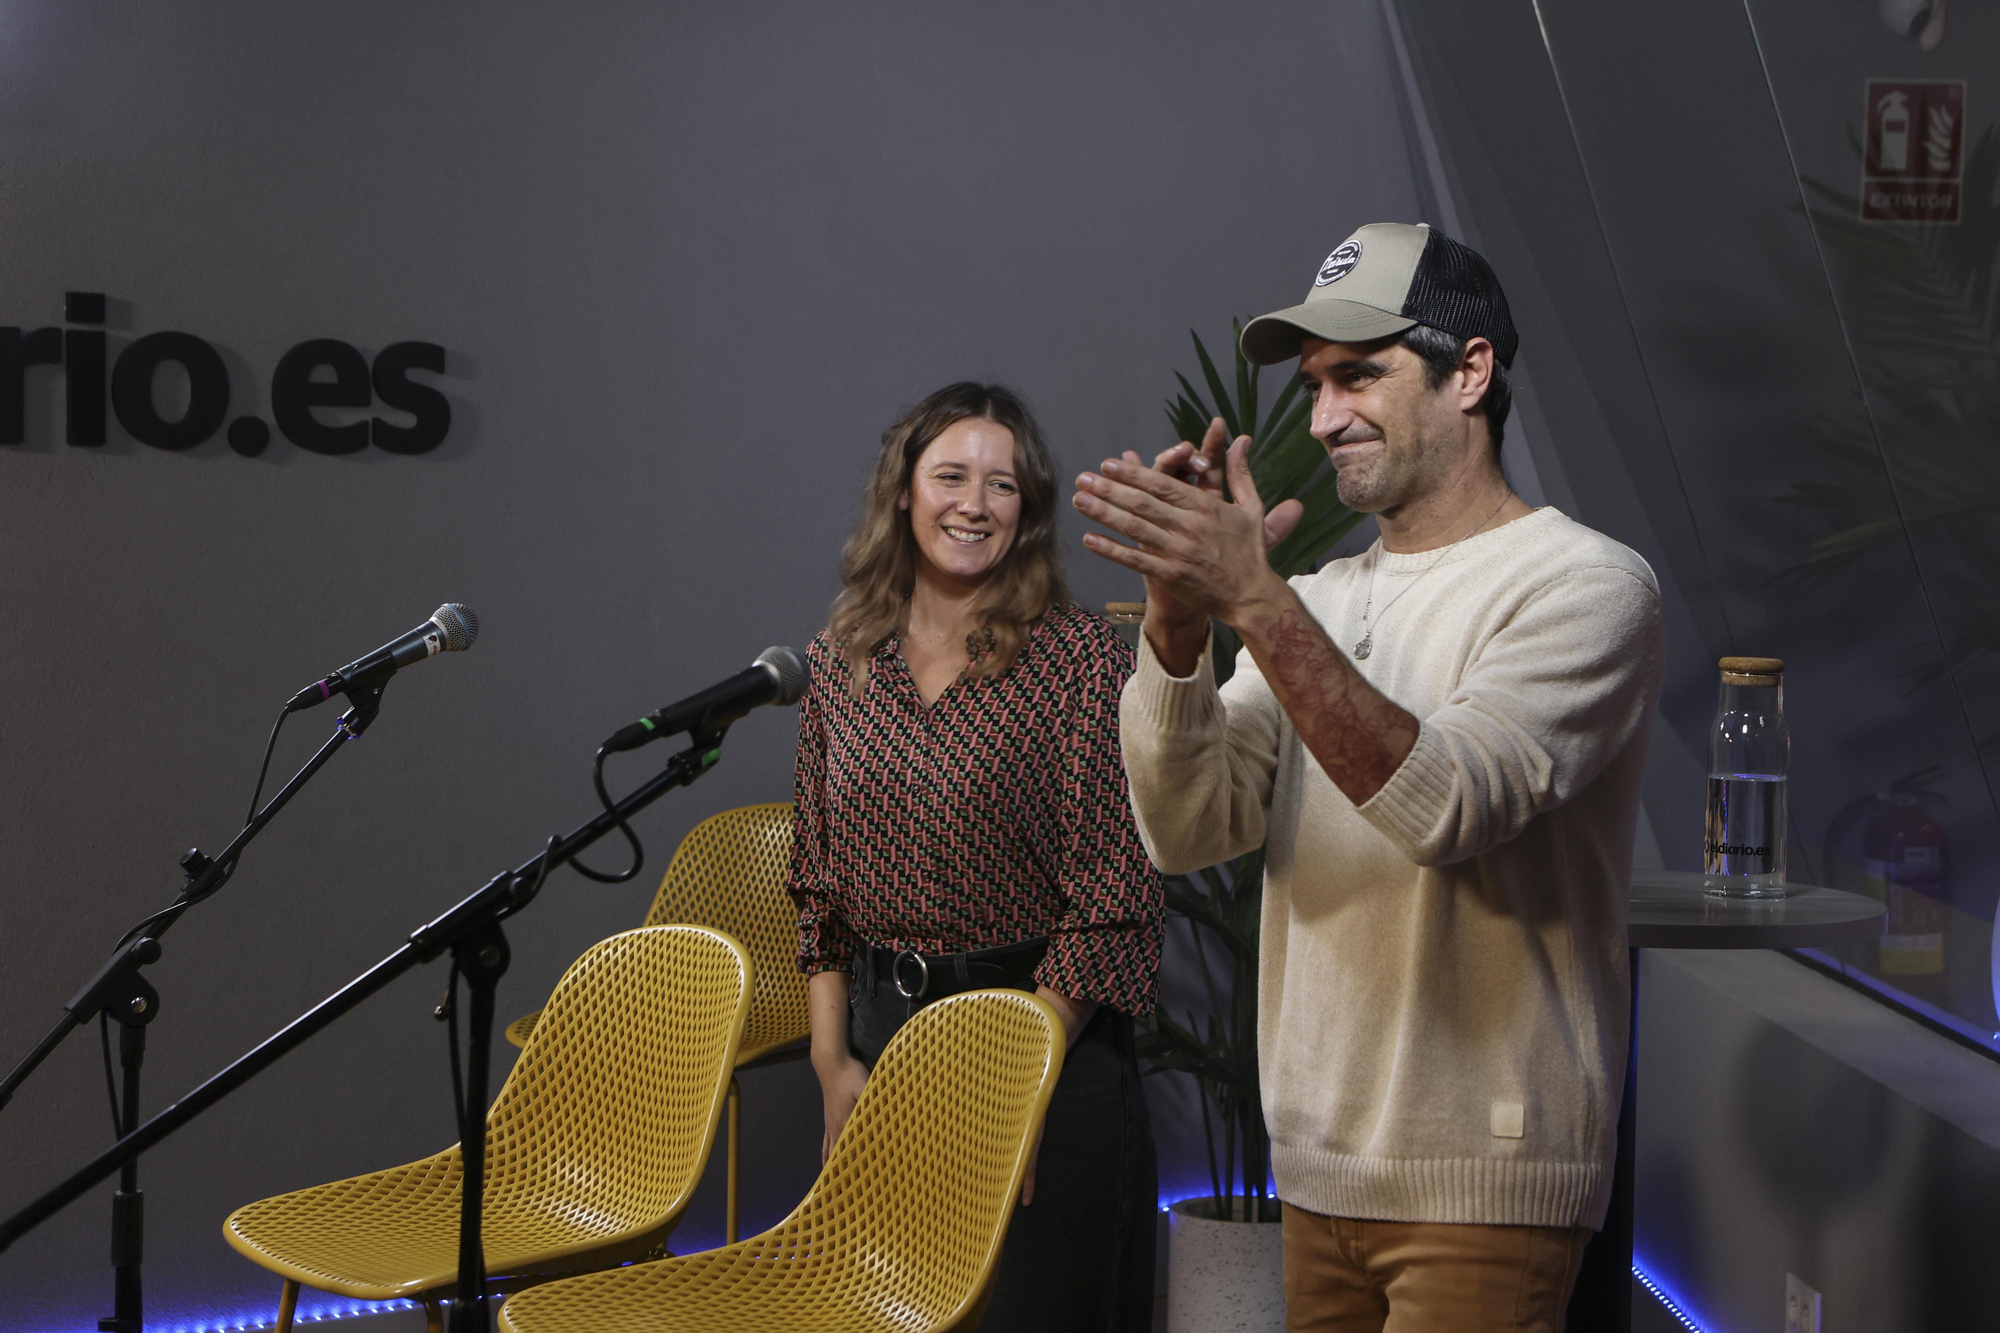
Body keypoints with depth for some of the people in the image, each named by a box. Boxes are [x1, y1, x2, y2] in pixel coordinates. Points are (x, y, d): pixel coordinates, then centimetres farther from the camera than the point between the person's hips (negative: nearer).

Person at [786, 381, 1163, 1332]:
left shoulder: (1081, 661, -9)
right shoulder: (839, 663, 5)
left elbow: (1114, 900, -11)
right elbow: (818, 886, 11)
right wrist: (832, 1058, 3)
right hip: (881, 1032, 4)